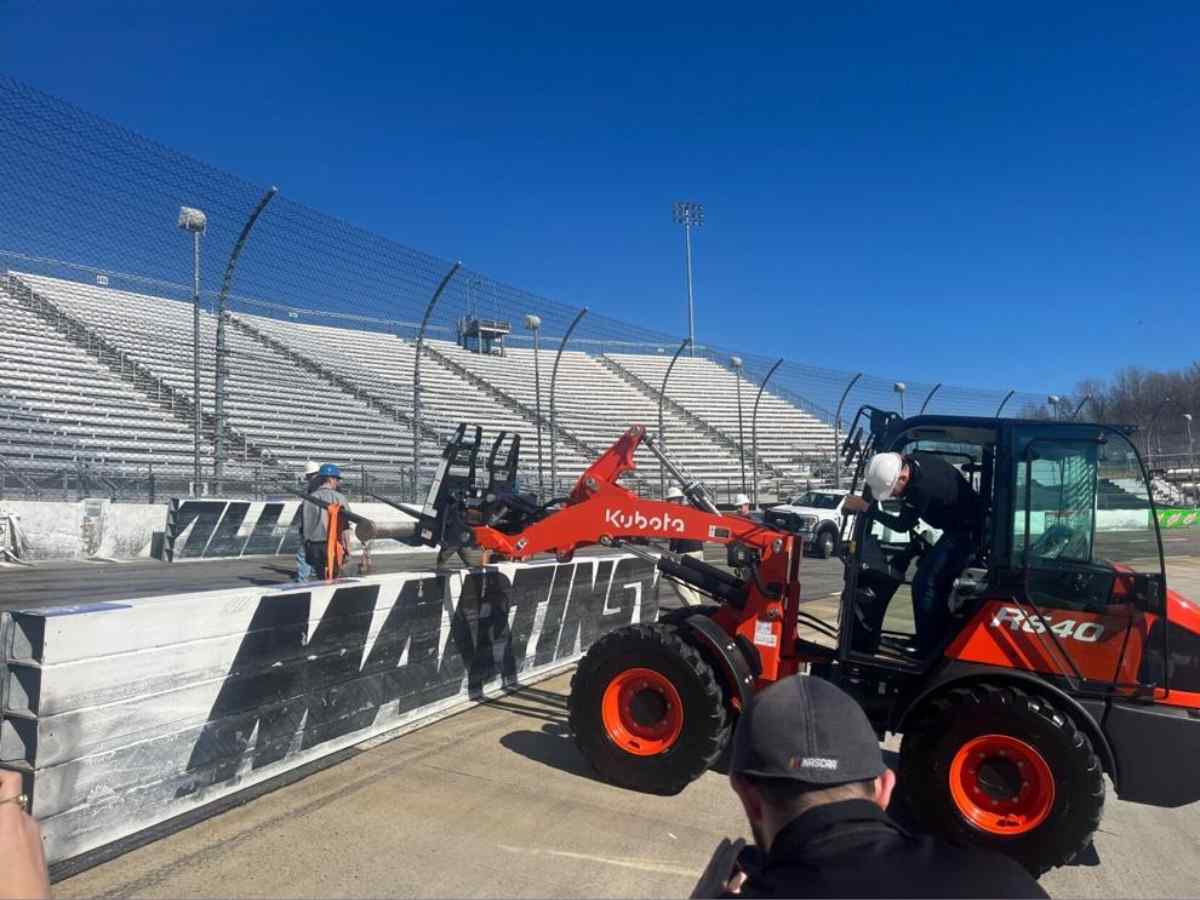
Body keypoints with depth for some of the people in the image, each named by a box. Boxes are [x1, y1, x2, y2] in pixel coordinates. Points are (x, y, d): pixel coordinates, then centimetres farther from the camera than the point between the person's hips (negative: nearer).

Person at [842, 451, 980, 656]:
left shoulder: (923, 486, -34)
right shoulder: (912, 460, -7)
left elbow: (902, 525, -18)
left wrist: (865, 507, -16)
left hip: (965, 530, -10)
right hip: (958, 525, 10)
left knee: (924, 583, -12)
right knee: (938, 584, 16)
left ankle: (929, 652, -7)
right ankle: (943, 642, 27)